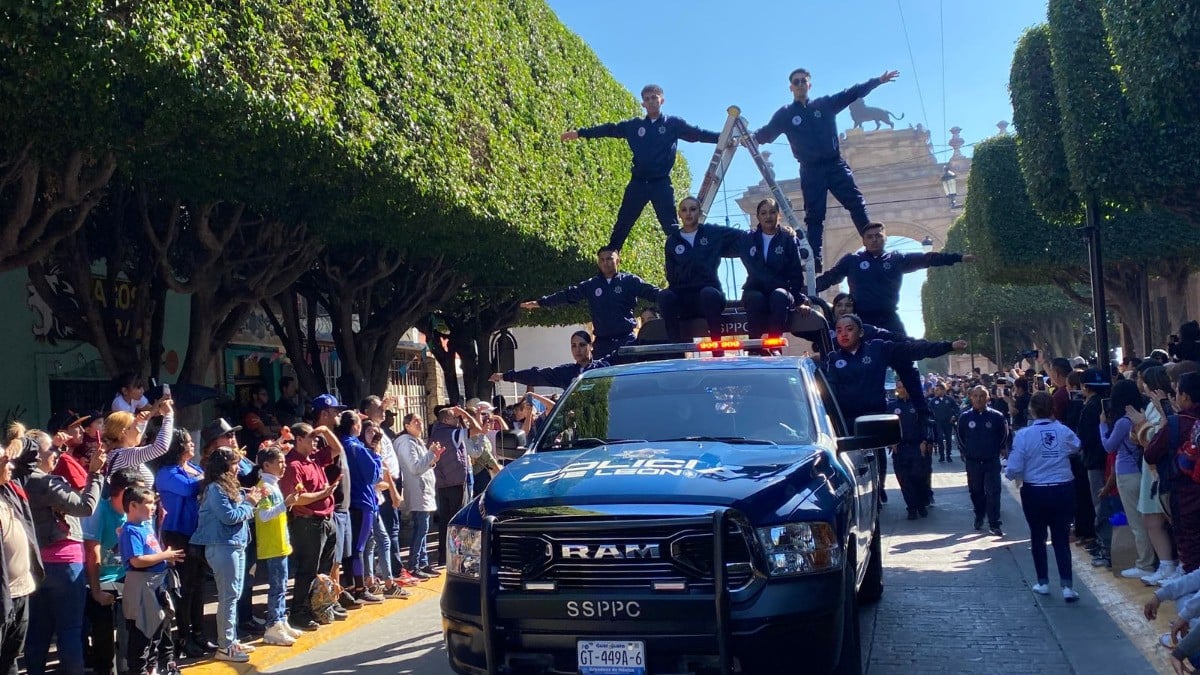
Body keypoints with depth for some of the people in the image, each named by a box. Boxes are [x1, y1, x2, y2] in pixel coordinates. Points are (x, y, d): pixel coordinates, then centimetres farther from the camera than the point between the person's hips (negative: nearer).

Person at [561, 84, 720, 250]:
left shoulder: (674, 124, 4)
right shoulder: (634, 125, 10)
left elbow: (698, 133, -1)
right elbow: (609, 129, 13)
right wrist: (580, 133, 14)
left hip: (661, 184, -2)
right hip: (638, 183, 2)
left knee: (671, 227, -4)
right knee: (622, 224, 6)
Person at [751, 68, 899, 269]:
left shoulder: (825, 104, 11)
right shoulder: (785, 114, 7)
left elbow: (853, 93, 11)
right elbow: (766, 133, 2)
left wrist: (878, 80, 6)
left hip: (836, 165, 1)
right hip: (811, 171, -1)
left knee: (857, 205, -5)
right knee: (814, 217, -3)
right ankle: (815, 262, -7)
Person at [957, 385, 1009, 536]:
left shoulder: (996, 416, -6)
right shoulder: (965, 417, -3)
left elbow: (1003, 434, 6)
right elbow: (960, 436, 9)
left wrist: (998, 449, 6)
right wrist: (965, 451, 7)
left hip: (992, 461, -2)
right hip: (972, 462, 2)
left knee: (993, 492, -7)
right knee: (976, 491, 13)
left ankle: (994, 524, -4)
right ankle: (979, 516, 33)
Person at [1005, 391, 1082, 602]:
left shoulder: (1024, 434, -15)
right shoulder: (1064, 431, -6)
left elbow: (1014, 469, -14)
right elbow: (1077, 446, 17)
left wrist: (1007, 472, 8)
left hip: (1035, 492, -1)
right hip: (1063, 490, 2)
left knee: (1038, 537, 16)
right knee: (1062, 539, 7)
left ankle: (1043, 583, 23)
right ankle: (1067, 586, 0)